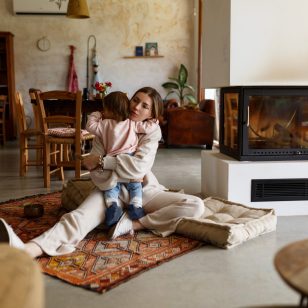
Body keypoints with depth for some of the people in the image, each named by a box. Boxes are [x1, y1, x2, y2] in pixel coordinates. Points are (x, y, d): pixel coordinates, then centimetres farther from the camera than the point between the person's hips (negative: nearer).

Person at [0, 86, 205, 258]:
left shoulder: (152, 131, -3)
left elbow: (139, 167, -21)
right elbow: (94, 164, -10)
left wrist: (101, 161, -21)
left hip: (144, 189, 1)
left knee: (196, 206, -21)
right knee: (78, 217, -31)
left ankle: (132, 223, -28)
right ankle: (25, 251, -56)